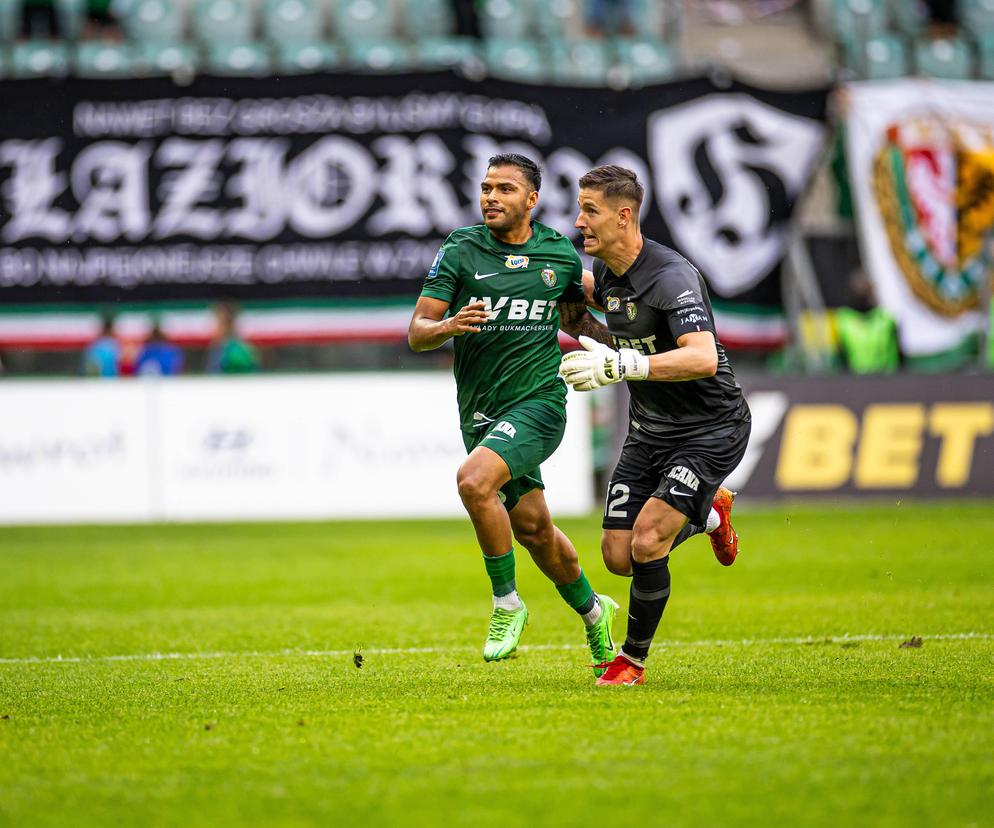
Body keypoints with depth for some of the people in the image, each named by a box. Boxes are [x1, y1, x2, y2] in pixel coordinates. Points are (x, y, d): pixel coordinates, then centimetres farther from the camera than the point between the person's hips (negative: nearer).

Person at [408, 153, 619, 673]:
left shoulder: (561, 255, 1)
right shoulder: (460, 251, -2)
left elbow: (575, 319, 20)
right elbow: (416, 333, -4)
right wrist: (449, 325, -25)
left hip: (539, 400, -3)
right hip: (480, 411, 3)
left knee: (474, 479, -28)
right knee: (531, 526, 12)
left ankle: (507, 603, -12)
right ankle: (591, 612, 38)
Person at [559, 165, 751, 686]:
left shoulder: (671, 276, -25)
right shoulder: (608, 273, 0)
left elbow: (703, 358, -39)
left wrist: (621, 365, -45)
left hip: (711, 430, -8)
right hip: (648, 431, 8)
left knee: (647, 541, -19)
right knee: (618, 557, 3)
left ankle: (633, 659, 2)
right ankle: (709, 514, 33)